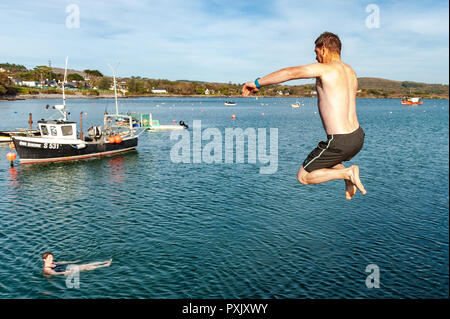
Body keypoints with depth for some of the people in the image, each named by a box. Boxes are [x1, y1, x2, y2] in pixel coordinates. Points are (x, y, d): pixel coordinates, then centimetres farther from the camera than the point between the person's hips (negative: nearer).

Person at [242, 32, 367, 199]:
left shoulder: (324, 69, -11)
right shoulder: (350, 71, 12)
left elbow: (288, 72, -9)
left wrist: (257, 83, -1)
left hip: (340, 142, -8)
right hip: (358, 137, 8)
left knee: (303, 176, 9)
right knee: (327, 160, 37)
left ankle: (348, 173, -2)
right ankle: (349, 181, 16)